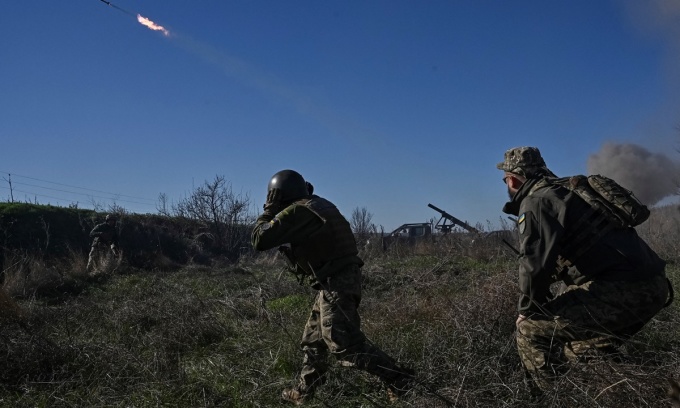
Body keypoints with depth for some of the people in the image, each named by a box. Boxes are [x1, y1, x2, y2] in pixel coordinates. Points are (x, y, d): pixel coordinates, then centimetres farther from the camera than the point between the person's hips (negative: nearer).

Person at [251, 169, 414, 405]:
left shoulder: (296, 211, -13)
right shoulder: (317, 205, 14)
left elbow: (259, 240, -12)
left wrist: (269, 209, 3)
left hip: (335, 284, -10)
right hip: (340, 281, 10)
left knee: (345, 344, -8)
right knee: (312, 340, 18)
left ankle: (398, 379, -4)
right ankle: (303, 393, 30)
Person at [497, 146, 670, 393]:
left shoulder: (536, 201, -6)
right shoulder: (565, 192, 23)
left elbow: (535, 263, -16)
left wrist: (526, 310, 0)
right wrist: (551, 304, 30)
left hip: (621, 288, -10)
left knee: (531, 331, -2)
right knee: (580, 350, 26)